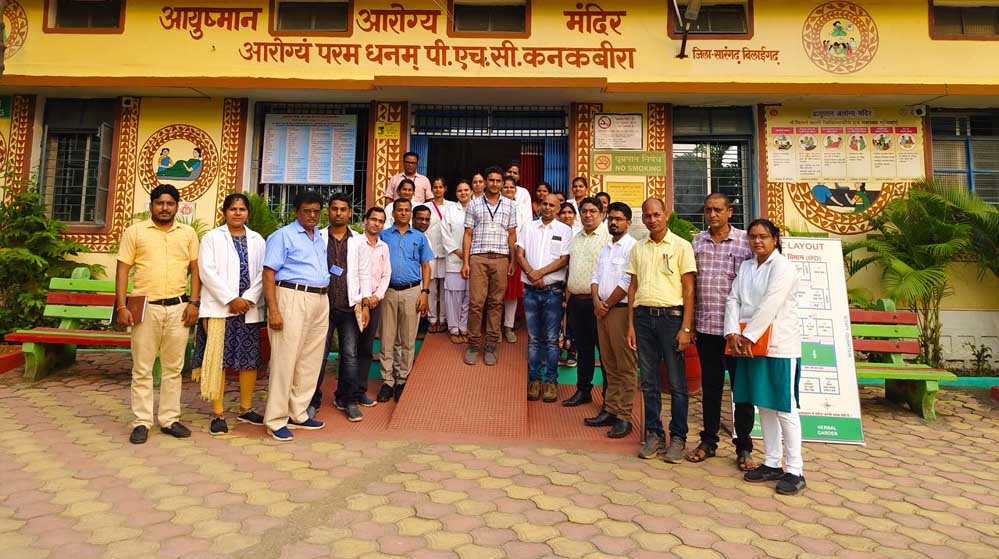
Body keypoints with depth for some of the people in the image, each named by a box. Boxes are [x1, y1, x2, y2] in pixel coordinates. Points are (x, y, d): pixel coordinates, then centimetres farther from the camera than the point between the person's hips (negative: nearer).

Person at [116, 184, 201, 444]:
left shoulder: (188, 233, 9)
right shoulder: (134, 232, 4)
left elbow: (195, 269, 9)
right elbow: (122, 270, 1)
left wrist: (194, 302, -2)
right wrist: (121, 306, -7)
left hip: (178, 308, 2)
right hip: (145, 307, -1)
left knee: (173, 368, 8)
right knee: (142, 369, 3)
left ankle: (170, 419, 18)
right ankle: (142, 422, 12)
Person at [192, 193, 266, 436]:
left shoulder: (257, 240, 13)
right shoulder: (212, 237, 5)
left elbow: (262, 273, 5)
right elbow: (207, 272, -5)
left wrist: (249, 299, -9)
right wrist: (230, 300, -12)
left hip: (249, 309, 3)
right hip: (219, 308, -3)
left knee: (250, 359, 6)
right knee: (219, 360, -3)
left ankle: (246, 409, 18)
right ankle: (218, 414, 5)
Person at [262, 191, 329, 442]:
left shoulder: (321, 238, 19)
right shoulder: (283, 235, -2)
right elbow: (269, 274, -8)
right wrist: (273, 310, -17)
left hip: (320, 301, 7)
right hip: (292, 298, -7)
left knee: (311, 361, 11)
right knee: (285, 360, -4)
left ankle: (298, 414, 23)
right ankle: (276, 420, 7)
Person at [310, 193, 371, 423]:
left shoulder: (358, 240, 8)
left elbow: (364, 273, 8)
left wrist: (365, 305, 3)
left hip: (350, 306, 1)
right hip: (323, 305, -1)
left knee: (350, 355, 4)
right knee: (319, 355, 2)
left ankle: (347, 400, 17)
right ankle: (313, 401, 15)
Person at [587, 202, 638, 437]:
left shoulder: (632, 247, -8)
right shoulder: (605, 248, 19)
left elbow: (627, 283, -15)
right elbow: (595, 276, 15)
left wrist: (607, 306, -8)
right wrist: (597, 301, -2)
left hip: (621, 310, -8)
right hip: (602, 310, 8)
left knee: (625, 367, -3)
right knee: (609, 365, 13)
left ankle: (623, 417, 1)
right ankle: (610, 411, 20)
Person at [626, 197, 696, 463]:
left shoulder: (681, 246, -1)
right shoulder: (638, 248, 12)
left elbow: (689, 289, -4)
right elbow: (633, 287, 13)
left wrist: (686, 328, -10)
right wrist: (631, 325, 7)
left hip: (671, 315, -4)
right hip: (643, 316, 4)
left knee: (676, 382, 2)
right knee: (649, 381, 9)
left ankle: (678, 437, 13)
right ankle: (654, 435, 19)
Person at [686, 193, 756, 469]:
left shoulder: (745, 241, -2)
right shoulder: (697, 241, 8)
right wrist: (689, 323, 6)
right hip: (705, 327, 3)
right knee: (710, 386, 13)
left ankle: (744, 448, 20)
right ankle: (708, 442, 26)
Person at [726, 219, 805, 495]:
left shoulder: (783, 267, -7)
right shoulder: (745, 267, 14)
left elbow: (769, 305, -17)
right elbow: (733, 300, 5)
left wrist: (748, 336, -17)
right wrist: (733, 333, -9)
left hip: (780, 347, -7)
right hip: (751, 345, 7)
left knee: (784, 408, -3)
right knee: (764, 406, 12)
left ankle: (795, 470, 7)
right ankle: (772, 464, 22)